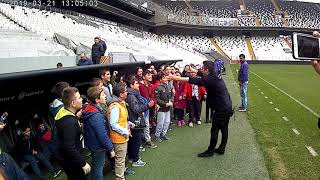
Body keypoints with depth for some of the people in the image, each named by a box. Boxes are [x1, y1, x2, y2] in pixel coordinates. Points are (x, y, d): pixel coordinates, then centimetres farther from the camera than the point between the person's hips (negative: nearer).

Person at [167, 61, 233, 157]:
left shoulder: (209, 80, -20)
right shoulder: (216, 77, 7)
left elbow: (193, 80, -23)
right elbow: (204, 76, 25)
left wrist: (176, 78, -20)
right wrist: (194, 71, 34)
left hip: (221, 110, -9)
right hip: (228, 108, 9)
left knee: (215, 130, 2)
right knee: (224, 129, 15)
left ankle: (210, 150, 14)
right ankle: (221, 149, 27)